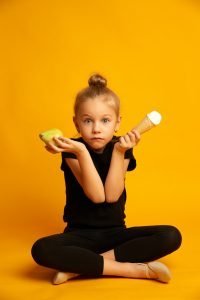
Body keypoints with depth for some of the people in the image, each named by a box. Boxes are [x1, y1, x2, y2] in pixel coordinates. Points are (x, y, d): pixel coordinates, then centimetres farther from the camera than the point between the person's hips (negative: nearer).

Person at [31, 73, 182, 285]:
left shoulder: (121, 148, -3)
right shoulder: (72, 149, -9)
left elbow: (111, 195, -16)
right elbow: (97, 196, -21)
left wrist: (119, 151, -21)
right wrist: (82, 151, -29)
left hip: (115, 232, 2)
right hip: (81, 233, -2)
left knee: (171, 236, -21)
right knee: (41, 250, -33)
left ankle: (79, 266, -22)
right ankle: (137, 269, -27)